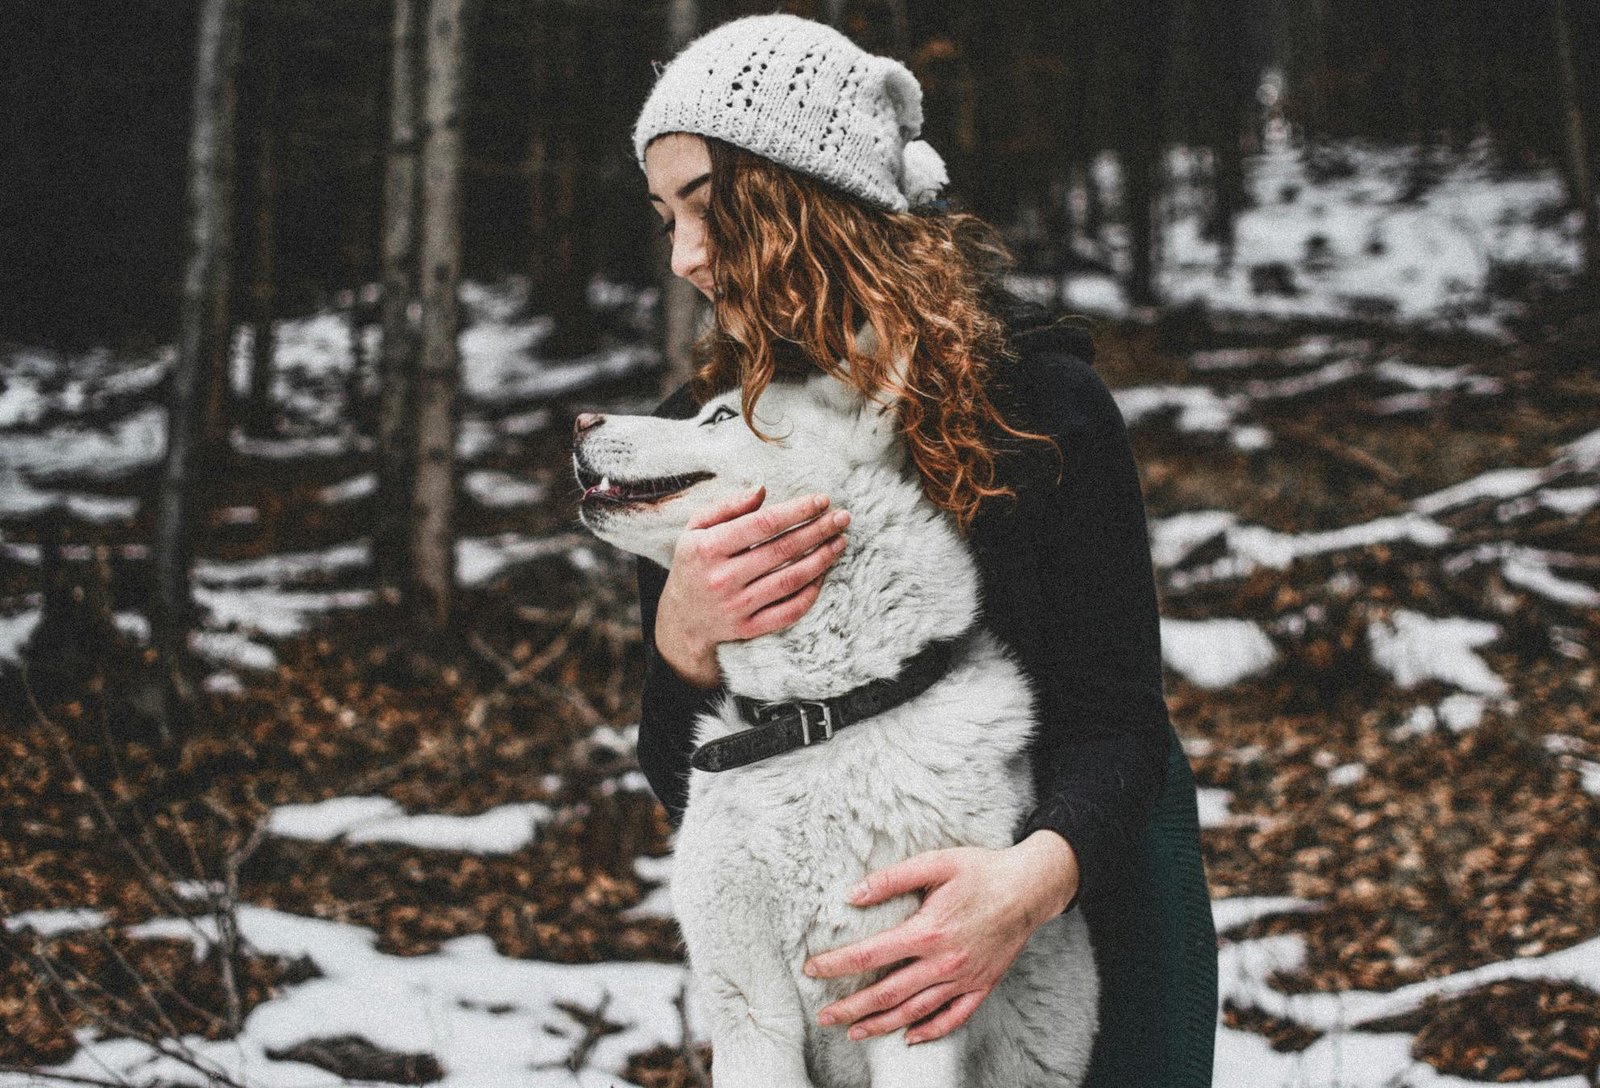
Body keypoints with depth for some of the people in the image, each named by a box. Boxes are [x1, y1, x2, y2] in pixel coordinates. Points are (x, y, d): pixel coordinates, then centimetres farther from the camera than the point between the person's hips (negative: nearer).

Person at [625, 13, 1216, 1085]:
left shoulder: (1037, 401, -17)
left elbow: (1116, 714, -19)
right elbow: (682, 783, -7)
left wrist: (1039, 875, -40)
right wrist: (681, 639, -29)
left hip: (1080, 898, -3)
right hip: (835, 932, 3)